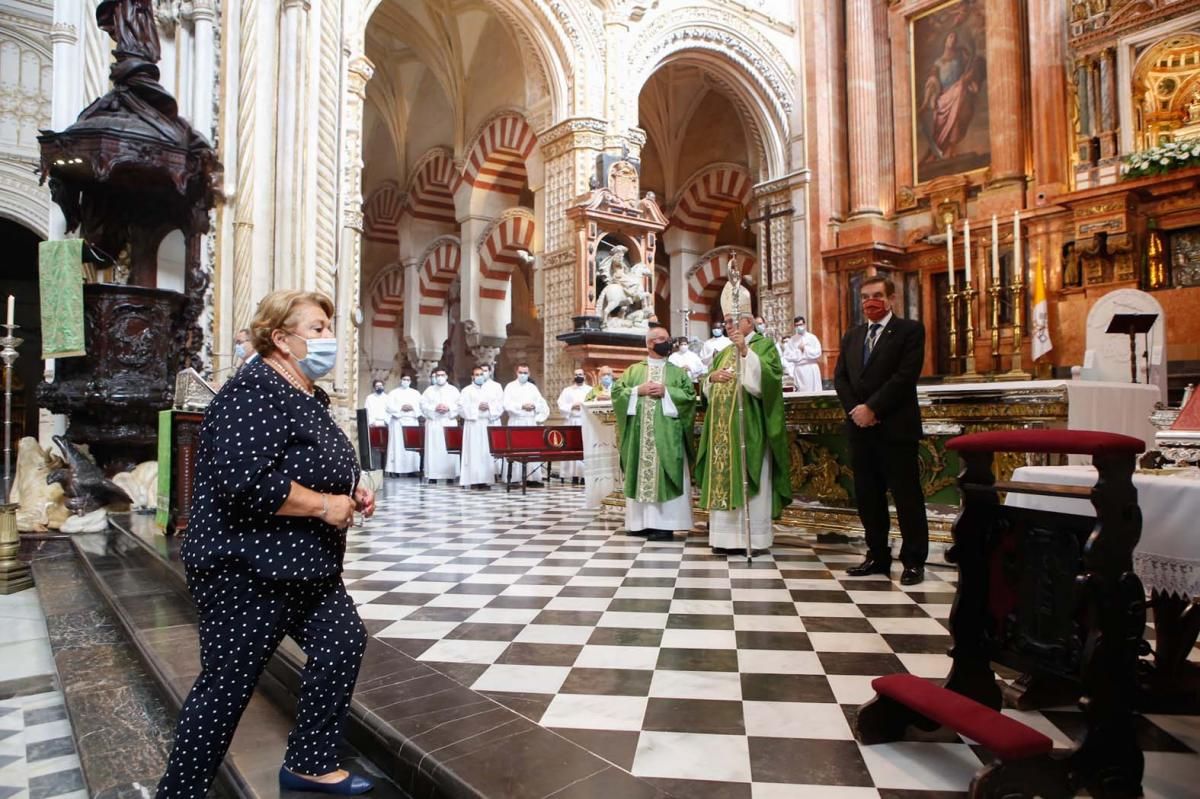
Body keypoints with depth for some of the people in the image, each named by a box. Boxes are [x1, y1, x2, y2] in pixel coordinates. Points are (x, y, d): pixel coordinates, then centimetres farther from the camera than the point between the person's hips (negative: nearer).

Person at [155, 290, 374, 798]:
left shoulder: (308, 396, 11)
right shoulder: (255, 391, -19)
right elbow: (244, 481, -32)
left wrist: (350, 494, 6)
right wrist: (324, 505, -22)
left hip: (305, 566, 10)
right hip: (247, 569, -10)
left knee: (343, 643, 11)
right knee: (227, 684, 5)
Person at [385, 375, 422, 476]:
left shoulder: (416, 393, 16)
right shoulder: (393, 393, 9)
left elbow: (421, 406, 6)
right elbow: (389, 407, -2)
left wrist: (412, 408, -11)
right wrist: (401, 408, -14)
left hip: (412, 421, 2)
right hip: (398, 422, -2)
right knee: (398, 445, -6)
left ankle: (412, 469, -1)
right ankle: (395, 469, -6)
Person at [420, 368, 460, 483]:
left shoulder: (453, 390, 11)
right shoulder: (429, 390, 12)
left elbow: (459, 405, 2)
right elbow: (423, 405, 2)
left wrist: (448, 408, -14)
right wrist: (435, 408, -13)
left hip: (449, 423, 0)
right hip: (433, 423, 1)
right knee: (433, 449, -3)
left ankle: (450, 475, -1)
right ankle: (433, 475, 0)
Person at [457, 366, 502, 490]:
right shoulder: (466, 390, 8)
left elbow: (500, 405, 7)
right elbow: (462, 407, -4)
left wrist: (489, 407, -10)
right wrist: (477, 407, -13)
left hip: (490, 425, 2)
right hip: (474, 425, -2)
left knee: (488, 453, -2)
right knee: (474, 453, -6)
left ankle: (486, 480, 0)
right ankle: (474, 480, -5)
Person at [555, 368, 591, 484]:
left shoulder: (591, 390, 14)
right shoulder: (567, 390, 14)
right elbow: (561, 405, 2)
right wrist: (572, 406, -12)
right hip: (572, 423, 0)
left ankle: (585, 475, -3)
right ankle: (574, 476, -5)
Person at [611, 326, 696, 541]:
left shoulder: (677, 372, 13)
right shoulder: (634, 370, 13)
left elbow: (690, 394, 1)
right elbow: (616, 391, 5)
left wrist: (666, 391, -10)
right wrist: (638, 391, -9)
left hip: (666, 434, -1)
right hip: (639, 432, 1)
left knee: (664, 475, -6)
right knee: (640, 474, 2)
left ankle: (664, 524, -5)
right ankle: (641, 521, 9)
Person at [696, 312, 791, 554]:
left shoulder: (764, 345, 3)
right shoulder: (723, 353, 21)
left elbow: (768, 376, -15)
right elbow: (708, 388, 18)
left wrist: (745, 351, -21)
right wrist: (711, 376, -3)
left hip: (748, 425, -6)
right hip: (722, 427, 6)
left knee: (748, 480, -6)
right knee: (723, 477, 4)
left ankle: (752, 537, 0)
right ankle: (726, 535, 9)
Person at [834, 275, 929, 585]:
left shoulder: (910, 330, -1)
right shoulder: (852, 335, 16)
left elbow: (905, 376, -13)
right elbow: (840, 376, 9)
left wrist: (872, 408, -16)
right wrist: (855, 409, -6)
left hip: (896, 428, -6)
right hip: (860, 427, 6)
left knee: (906, 495, 1)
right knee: (867, 495, 10)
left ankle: (913, 561, 12)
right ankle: (878, 556, 21)